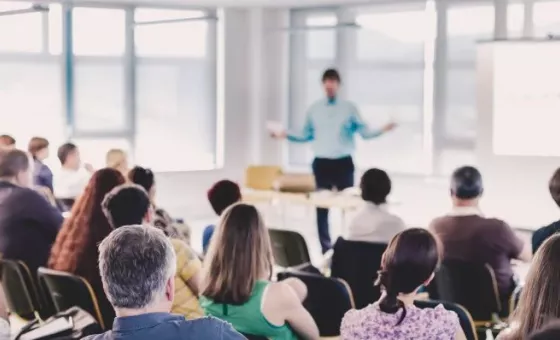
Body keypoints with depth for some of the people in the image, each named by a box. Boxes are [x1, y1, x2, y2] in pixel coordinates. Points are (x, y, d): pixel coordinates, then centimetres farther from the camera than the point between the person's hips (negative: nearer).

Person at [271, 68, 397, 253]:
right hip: (321, 163, 2)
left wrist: (382, 130, -17)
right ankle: (325, 248, 9)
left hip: (343, 163, -1)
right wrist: (286, 135, 4)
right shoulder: (314, 109, 9)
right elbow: (306, 135, 14)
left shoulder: (349, 108, 4)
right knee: (322, 206, 2)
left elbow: (364, 132, -1)